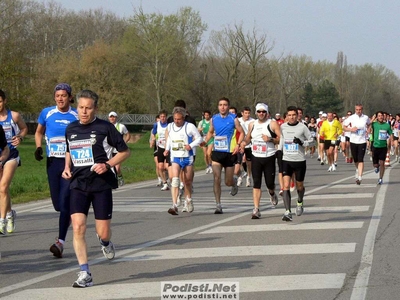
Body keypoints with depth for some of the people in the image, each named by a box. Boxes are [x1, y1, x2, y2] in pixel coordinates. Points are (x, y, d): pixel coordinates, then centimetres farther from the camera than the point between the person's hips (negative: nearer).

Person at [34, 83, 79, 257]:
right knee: (57, 203, 8)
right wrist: (38, 147, 1)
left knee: (65, 201, -14)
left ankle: (61, 241, -13)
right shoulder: (47, 113, 3)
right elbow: (38, 133, 18)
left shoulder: (77, 116, -2)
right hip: (52, 162, 3)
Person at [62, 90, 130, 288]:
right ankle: (84, 274, -8)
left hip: (101, 184, -3)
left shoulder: (105, 127, -5)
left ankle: (105, 242, 42)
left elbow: (125, 151, 2)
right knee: (78, 227, -14)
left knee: (103, 232, 1)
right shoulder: (71, 129, 8)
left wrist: (107, 165, -13)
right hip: (78, 184, 3)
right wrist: (67, 167, 9)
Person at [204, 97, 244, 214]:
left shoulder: (233, 119, -4)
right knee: (216, 178, -12)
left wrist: (238, 145, -14)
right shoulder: (214, 119, 5)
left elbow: (242, 133, 2)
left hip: (230, 153, -2)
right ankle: (218, 205, -7)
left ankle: (234, 183, 45)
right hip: (217, 152, 2)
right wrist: (205, 141, 1)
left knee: (228, 182, 7)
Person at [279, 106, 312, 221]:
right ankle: (288, 212, -17)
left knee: (299, 186, 14)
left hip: (300, 161, -1)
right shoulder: (282, 127, 5)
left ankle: (300, 203, 46)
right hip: (286, 160, 1)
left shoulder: (302, 127, -4)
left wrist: (301, 142, -16)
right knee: (286, 186, -14)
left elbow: (311, 140, 1)